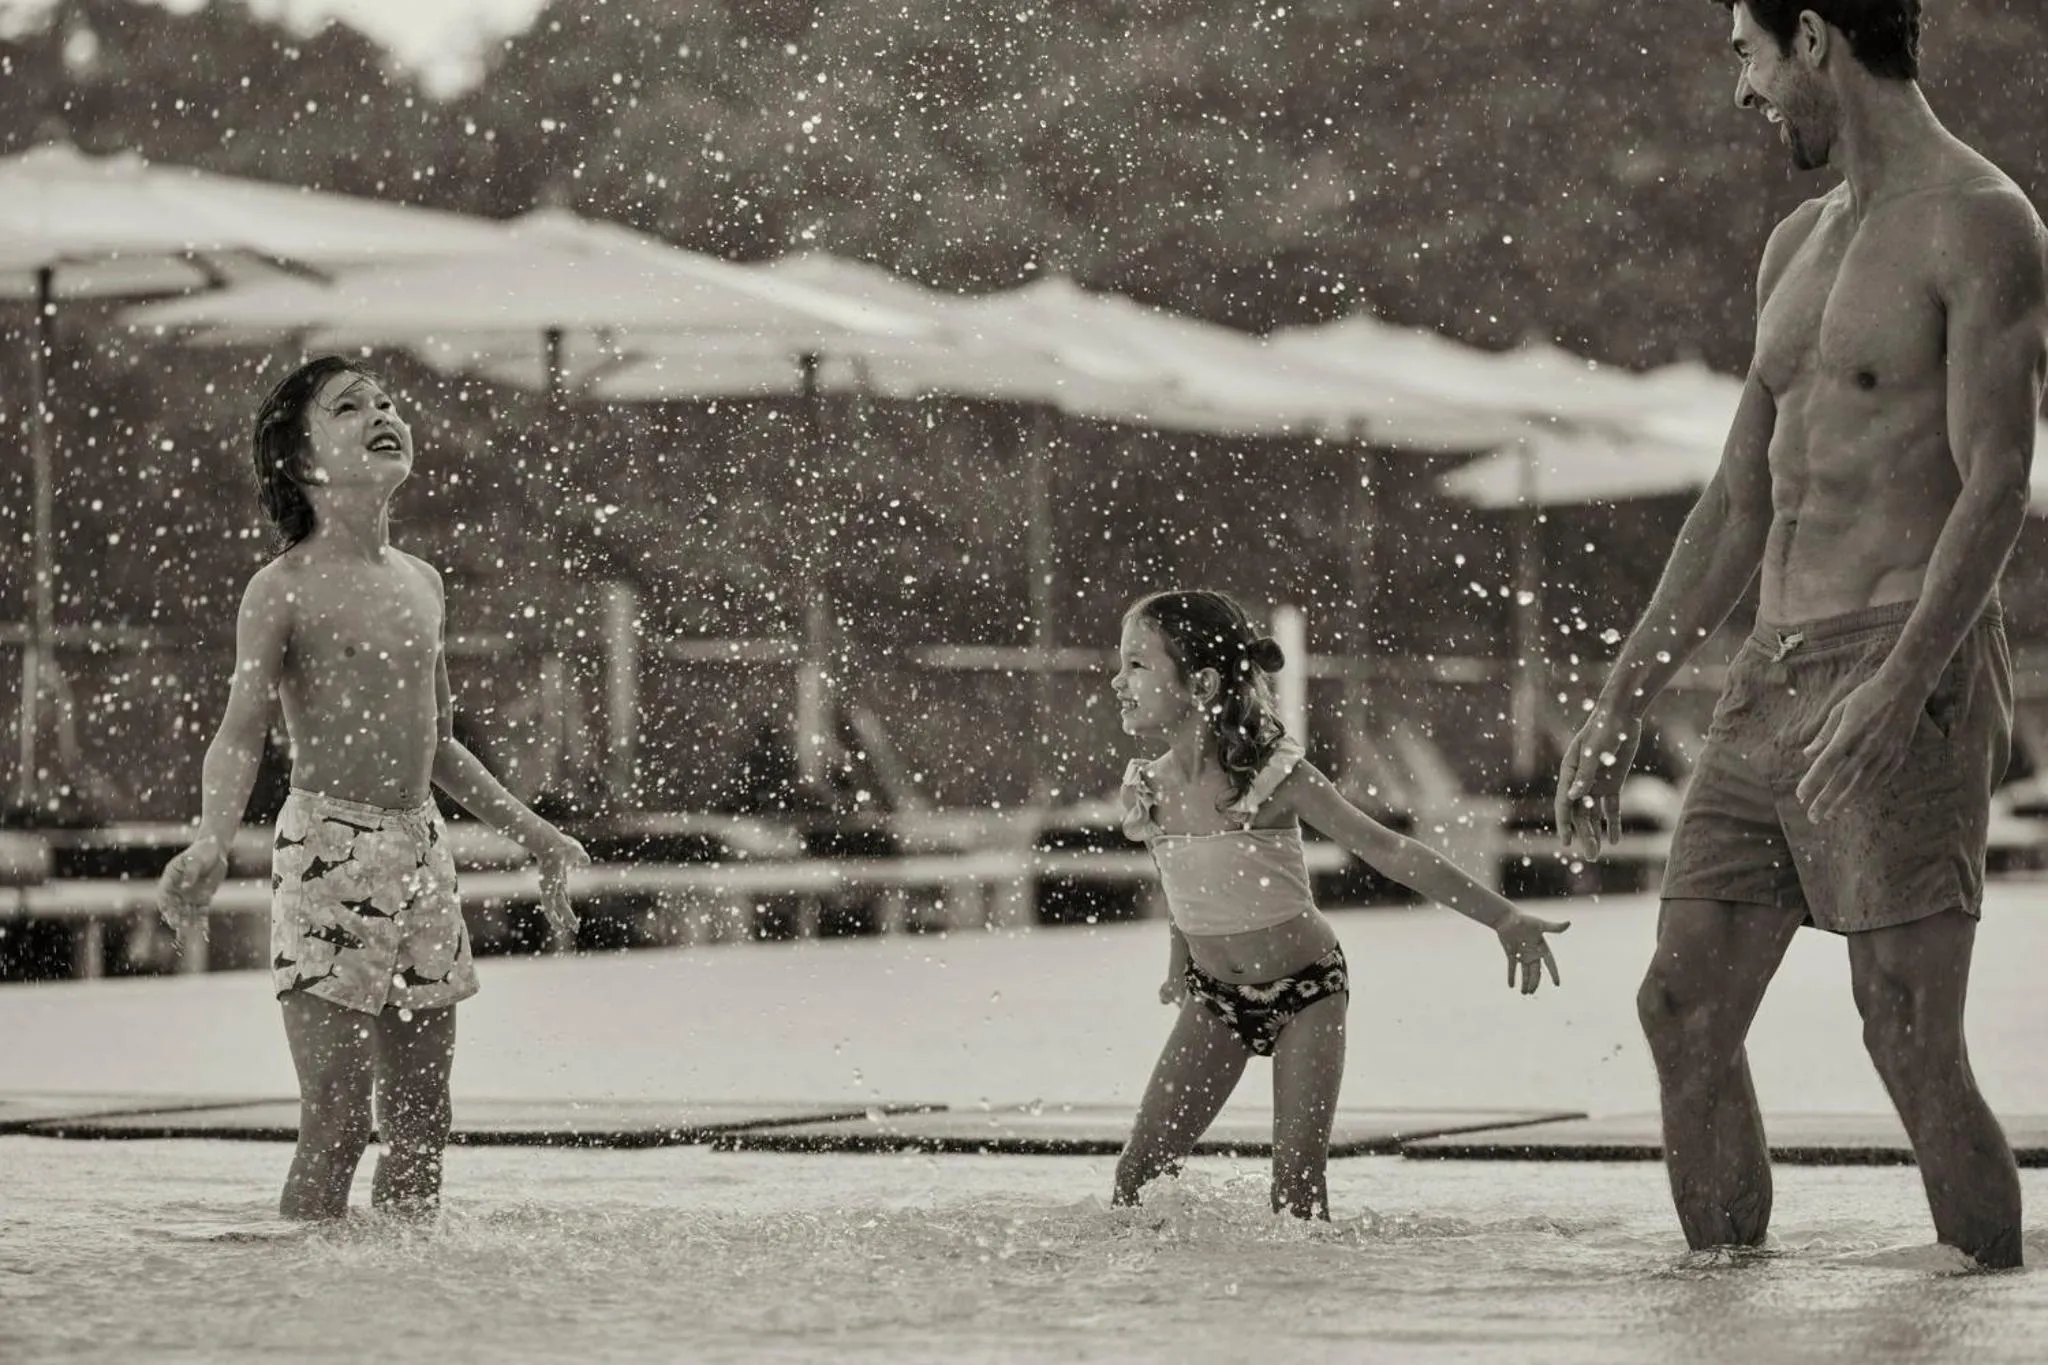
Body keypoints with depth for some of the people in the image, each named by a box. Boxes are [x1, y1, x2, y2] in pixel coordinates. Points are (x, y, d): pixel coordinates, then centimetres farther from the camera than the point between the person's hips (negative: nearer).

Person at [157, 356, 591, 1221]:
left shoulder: (420, 583, 14)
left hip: (421, 855, 7)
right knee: (336, 1127, -11)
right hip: (328, 852, -6)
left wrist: (531, 833, 27)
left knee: (420, 1128, 7)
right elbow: (240, 734, -14)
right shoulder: (284, 590, -6)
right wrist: (211, 844, -31)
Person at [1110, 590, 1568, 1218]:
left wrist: (1504, 918, -20)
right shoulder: (1143, 792, -10)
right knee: (1137, 1171, -4)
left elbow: (1390, 852, -19)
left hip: (1305, 989, -4)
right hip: (1215, 997, 4)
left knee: (1297, 1187, -11)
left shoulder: (1275, 776, -23)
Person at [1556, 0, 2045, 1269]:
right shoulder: (1799, 246, 20)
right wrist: (1622, 703, 18)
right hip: (1771, 681, 8)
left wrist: (1897, 689, -27)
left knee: (1913, 1043, -11)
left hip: (1913, 675, -8)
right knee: (1685, 1008, 4)